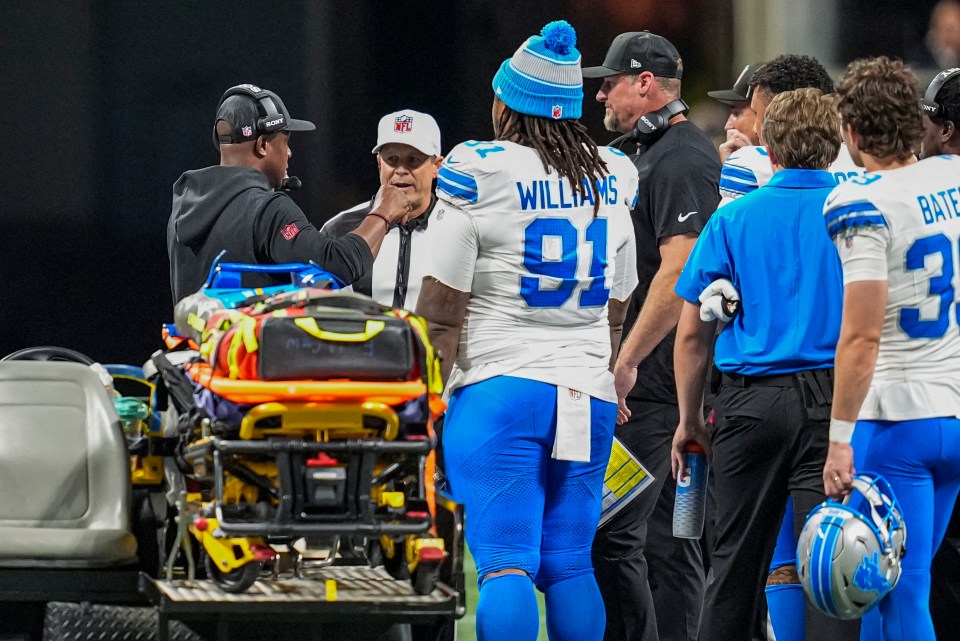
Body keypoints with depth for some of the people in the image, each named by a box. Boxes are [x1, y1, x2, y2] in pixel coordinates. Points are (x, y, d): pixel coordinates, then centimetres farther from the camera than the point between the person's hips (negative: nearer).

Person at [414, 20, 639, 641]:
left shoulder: (480, 175, -7)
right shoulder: (612, 180, 9)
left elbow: (441, 312, -5)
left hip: (499, 387, -5)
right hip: (588, 393, 5)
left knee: (505, 563, -9)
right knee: (570, 563, 9)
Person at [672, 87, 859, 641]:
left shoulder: (733, 220, 4)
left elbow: (692, 333, 5)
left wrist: (689, 420, 15)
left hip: (751, 403, 1)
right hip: (833, 399, -1)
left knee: (737, 560, 11)